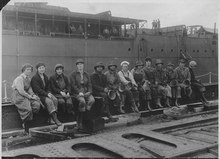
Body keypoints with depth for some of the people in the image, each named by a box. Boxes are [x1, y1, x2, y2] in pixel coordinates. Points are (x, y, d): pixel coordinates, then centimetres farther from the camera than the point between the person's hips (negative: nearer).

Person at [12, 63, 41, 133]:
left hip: (26, 95, 8)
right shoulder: (19, 78, -11)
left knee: (37, 104, -20)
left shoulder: (28, 79, 17)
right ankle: (26, 130, -10)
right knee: (28, 109, -28)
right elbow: (21, 91, -19)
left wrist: (33, 95, -6)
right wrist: (30, 97, -15)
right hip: (18, 96, -8)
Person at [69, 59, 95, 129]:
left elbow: (89, 84, 14)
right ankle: (80, 121, -20)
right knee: (82, 101, -34)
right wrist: (79, 92, -17)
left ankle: (82, 117, -17)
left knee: (92, 100, -26)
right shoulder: (73, 74, 5)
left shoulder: (86, 74, 19)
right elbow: (73, 85, -5)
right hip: (76, 92, -4)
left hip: (86, 92, 4)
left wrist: (89, 92, -6)